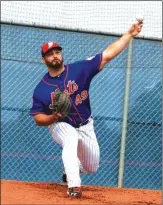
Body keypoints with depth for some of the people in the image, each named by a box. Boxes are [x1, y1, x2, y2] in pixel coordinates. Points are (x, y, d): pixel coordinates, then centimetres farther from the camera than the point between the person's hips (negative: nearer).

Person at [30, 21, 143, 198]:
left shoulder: (79, 69, -15)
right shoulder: (41, 89, -12)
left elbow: (108, 54, -19)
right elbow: (38, 119, -7)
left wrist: (129, 34, -27)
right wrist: (53, 117, -29)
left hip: (85, 127, 3)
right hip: (60, 126, -3)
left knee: (92, 168, 9)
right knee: (71, 138, -38)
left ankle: (70, 168, 45)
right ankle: (74, 186, -40)